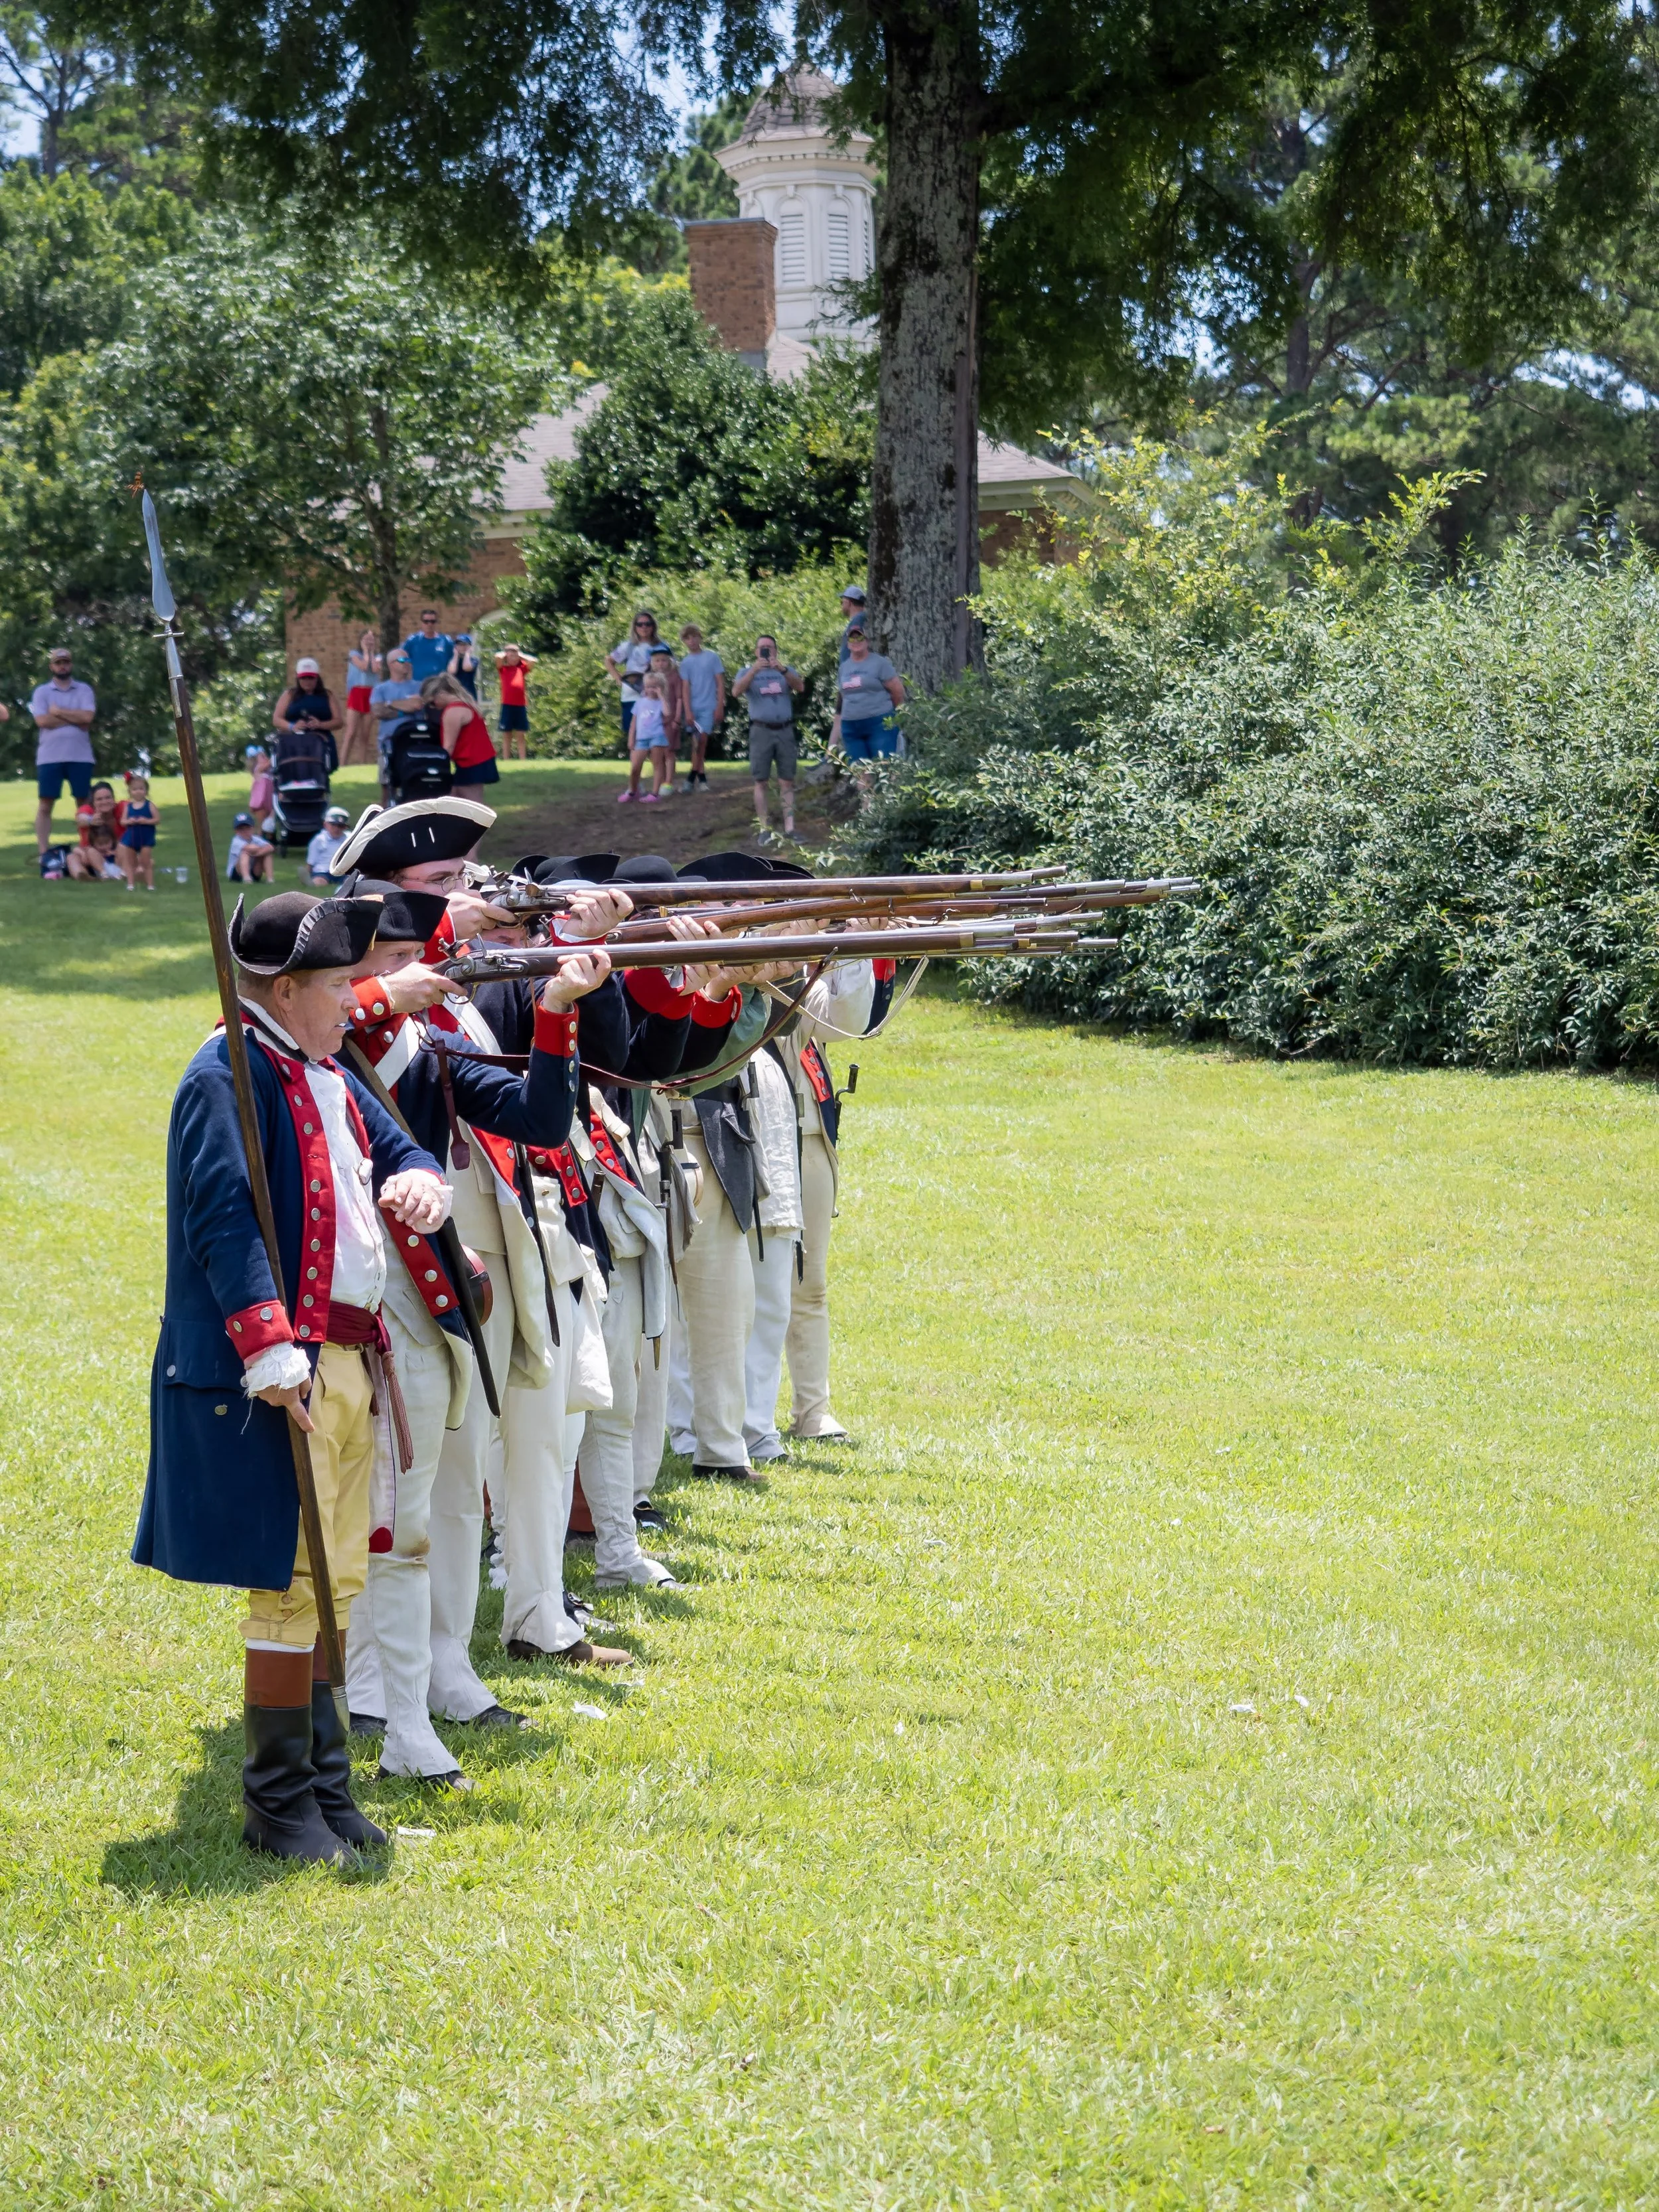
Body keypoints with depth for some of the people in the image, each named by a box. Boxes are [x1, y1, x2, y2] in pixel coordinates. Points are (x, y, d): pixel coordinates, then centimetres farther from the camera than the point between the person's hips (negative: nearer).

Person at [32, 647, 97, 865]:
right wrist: (76, 720, -7)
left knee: (84, 804, 3)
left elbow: (87, 717, -8)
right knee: (45, 806, -2)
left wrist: (58, 712, -6)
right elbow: (42, 721, -9)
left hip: (80, 757, 0)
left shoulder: (84, 690, 9)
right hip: (49, 757, 0)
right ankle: (43, 855, -1)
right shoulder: (42, 692, 7)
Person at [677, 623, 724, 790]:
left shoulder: (712, 658, 3)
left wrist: (720, 707, -4)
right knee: (697, 742, 2)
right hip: (693, 707, 2)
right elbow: (686, 687, 1)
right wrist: (688, 711, -8)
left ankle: (693, 776, -5)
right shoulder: (686, 662, 7)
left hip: (709, 707, -2)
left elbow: (720, 684, 3)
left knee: (702, 739, -12)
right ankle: (702, 776, 8)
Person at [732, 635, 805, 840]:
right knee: (761, 781, -2)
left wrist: (782, 670, -23)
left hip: (785, 731, 1)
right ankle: (763, 829, 0)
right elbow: (736, 692, -10)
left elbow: (800, 687, -7)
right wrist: (754, 670, -23)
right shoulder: (748, 672, 9)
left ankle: (789, 828, 1)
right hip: (761, 731, -1)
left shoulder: (787, 671, 12)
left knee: (787, 782, 0)